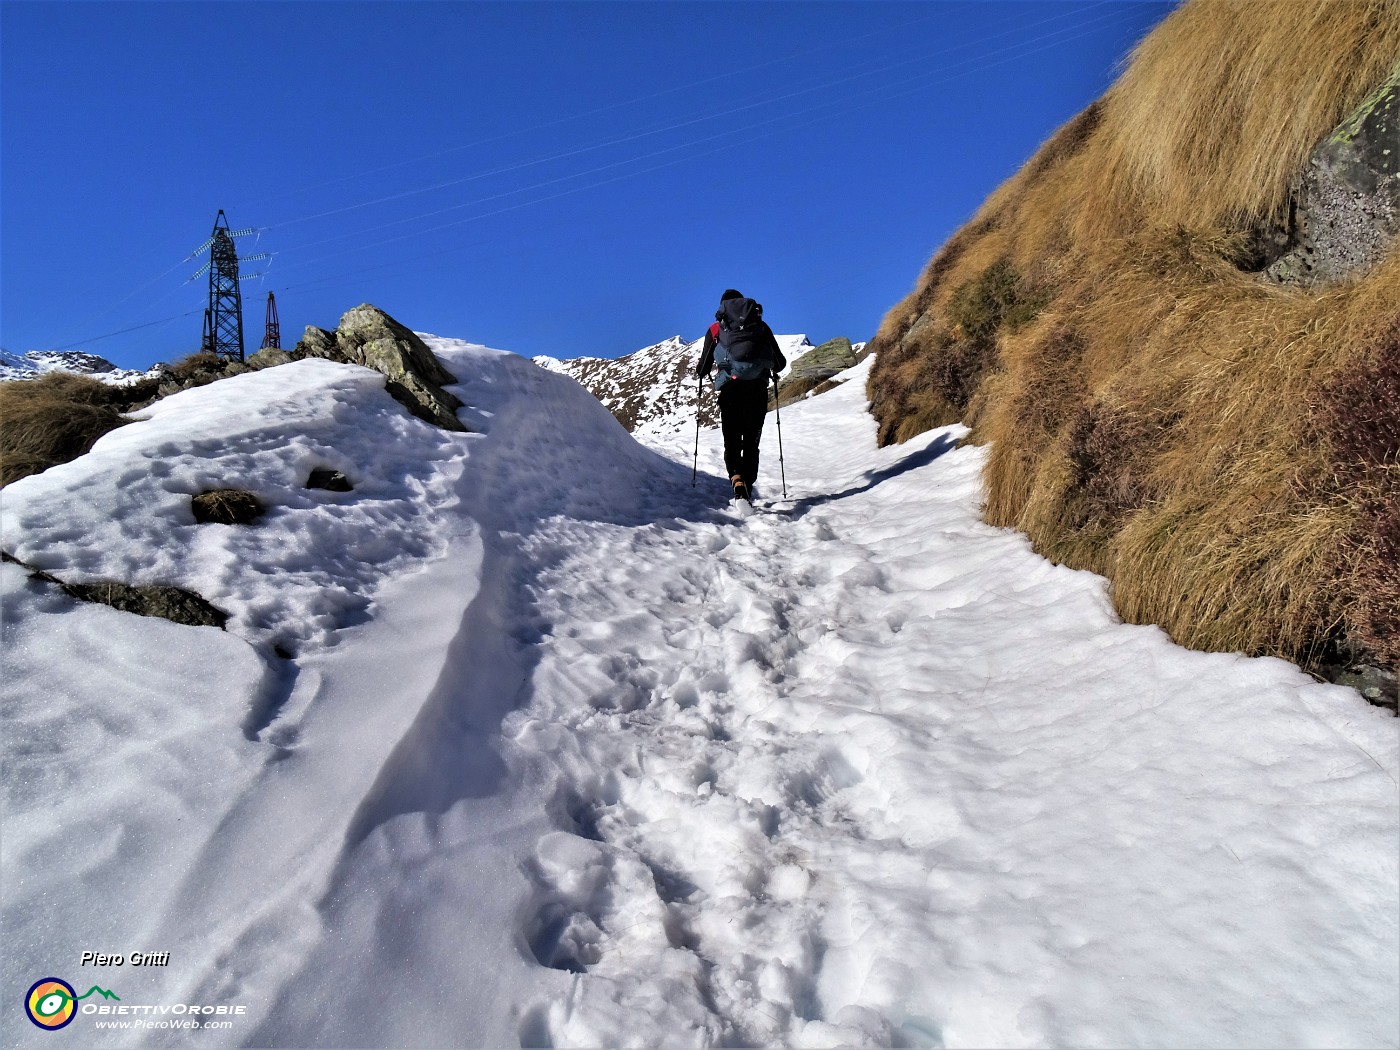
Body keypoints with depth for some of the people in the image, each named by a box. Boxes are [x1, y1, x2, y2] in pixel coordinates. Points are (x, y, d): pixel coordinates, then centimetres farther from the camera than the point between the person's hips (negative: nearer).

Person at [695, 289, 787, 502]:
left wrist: (700, 373, 34)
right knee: (751, 441, 14)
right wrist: (772, 370, 37)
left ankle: (736, 478, -22)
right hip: (758, 388, 1)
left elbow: (702, 368, 11)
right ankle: (748, 487, 9)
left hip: (730, 388, -1)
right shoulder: (761, 326, 16)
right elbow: (781, 362, 15)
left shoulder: (715, 329, 13)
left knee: (732, 440, 5)